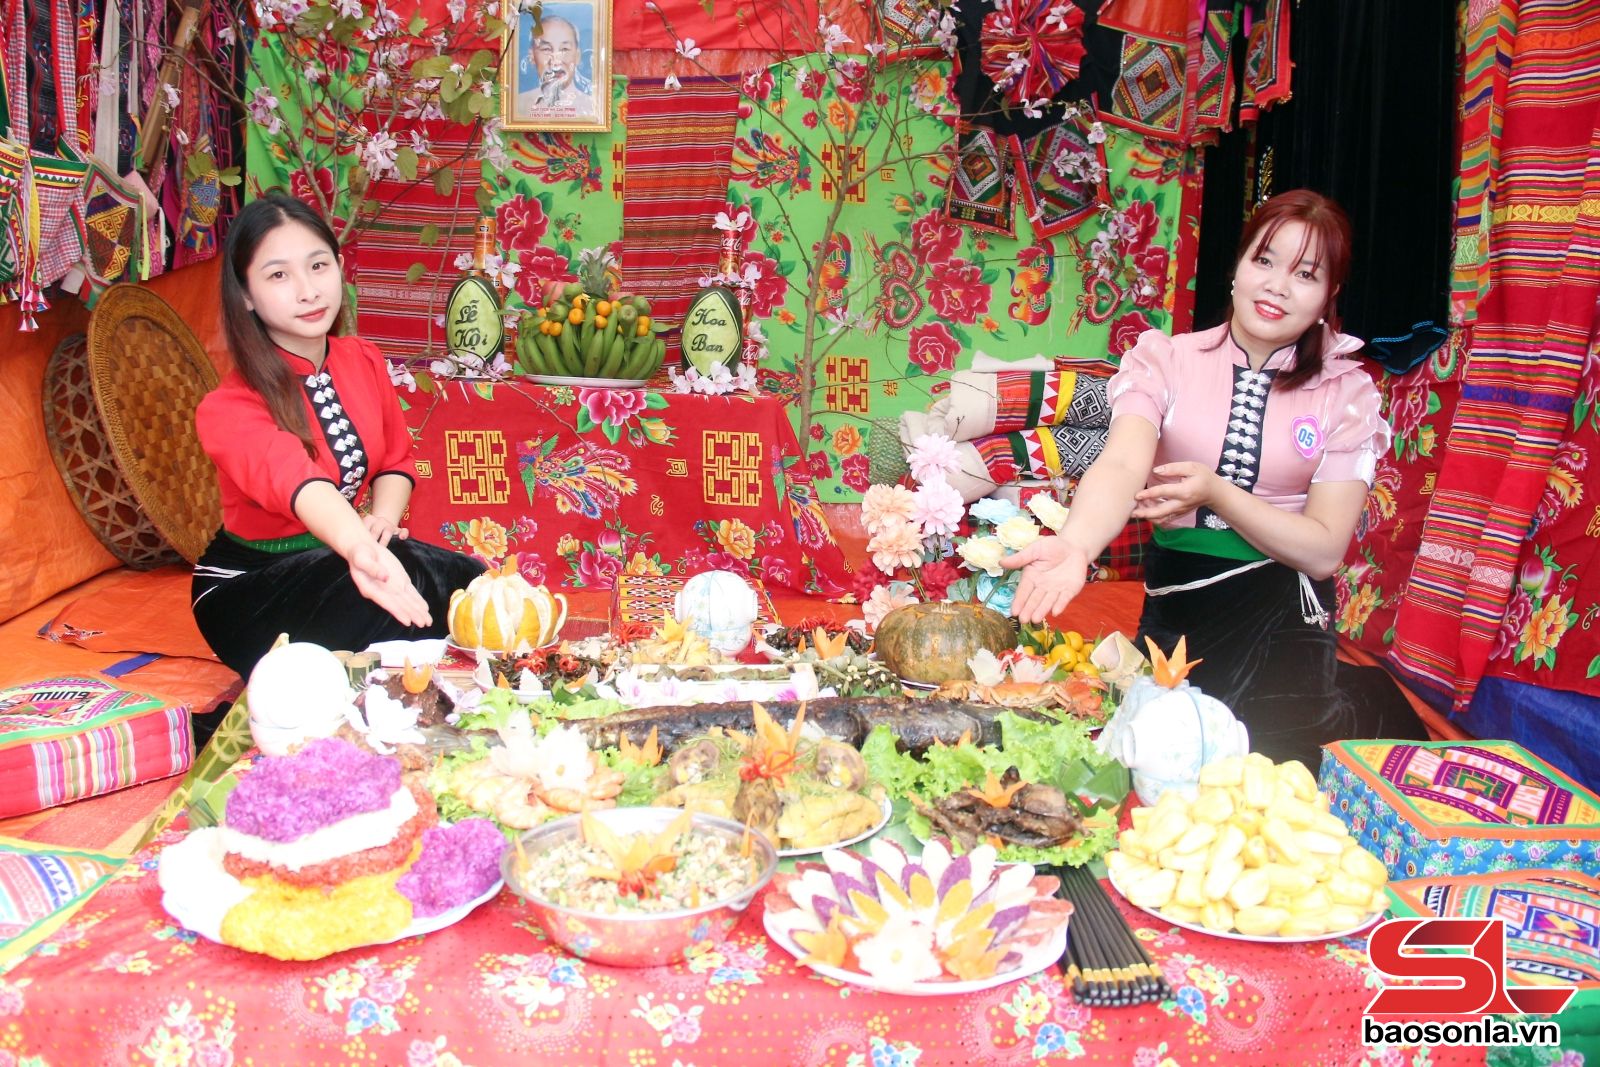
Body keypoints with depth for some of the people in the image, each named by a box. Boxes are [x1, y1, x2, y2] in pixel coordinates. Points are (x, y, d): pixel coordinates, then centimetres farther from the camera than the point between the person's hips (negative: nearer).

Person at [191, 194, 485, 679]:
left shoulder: (364, 360, -3)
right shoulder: (228, 408, -24)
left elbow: (396, 460, 10)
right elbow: (292, 478, -46)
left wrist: (382, 519, -14)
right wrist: (360, 549, -66)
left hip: (336, 556, 6)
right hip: (247, 588, -6)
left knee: (465, 586, -21)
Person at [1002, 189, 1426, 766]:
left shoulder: (1346, 391, 0)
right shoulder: (1166, 359, -2)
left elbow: (1324, 549, -5)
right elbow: (1121, 466, -21)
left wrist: (1215, 492, -19)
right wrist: (1076, 544, -43)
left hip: (1281, 605, -1)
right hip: (1174, 595, 1)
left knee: (1271, 731, -20)